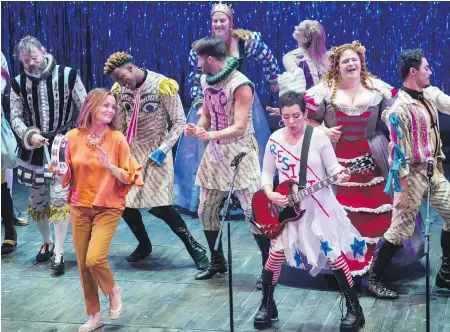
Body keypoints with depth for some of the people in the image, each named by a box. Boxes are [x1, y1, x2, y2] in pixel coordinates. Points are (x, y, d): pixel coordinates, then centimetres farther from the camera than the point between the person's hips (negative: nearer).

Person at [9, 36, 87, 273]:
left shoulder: (68, 76, -10)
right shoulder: (18, 83, -3)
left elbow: (85, 109, -5)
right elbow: (16, 117, 2)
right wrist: (29, 135, -16)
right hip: (34, 148, 3)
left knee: (60, 198, -10)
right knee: (37, 201, 12)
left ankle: (58, 253, -2)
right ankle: (47, 242, 35)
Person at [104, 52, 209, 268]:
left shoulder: (162, 85, -15)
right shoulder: (120, 90, 0)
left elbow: (179, 122, -10)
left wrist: (162, 150, -17)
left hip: (156, 151, -5)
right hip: (132, 150, 5)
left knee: (158, 206, -15)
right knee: (124, 202, 2)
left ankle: (194, 247, -1)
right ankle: (144, 245, 27)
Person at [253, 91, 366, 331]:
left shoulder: (318, 136, -9)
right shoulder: (275, 140, 0)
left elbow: (332, 168, -9)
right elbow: (266, 174, 8)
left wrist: (341, 175, -31)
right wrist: (270, 195, -10)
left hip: (318, 206, -3)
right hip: (287, 208, 3)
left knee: (334, 256, -6)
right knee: (276, 255, 0)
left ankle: (354, 310, 5)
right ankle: (267, 305, 20)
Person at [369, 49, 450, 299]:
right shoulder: (400, 109, -18)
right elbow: (399, 153, -19)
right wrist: (402, 191, -19)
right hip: (413, 174, -8)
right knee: (401, 229, -4)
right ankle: (373, 279, 9)